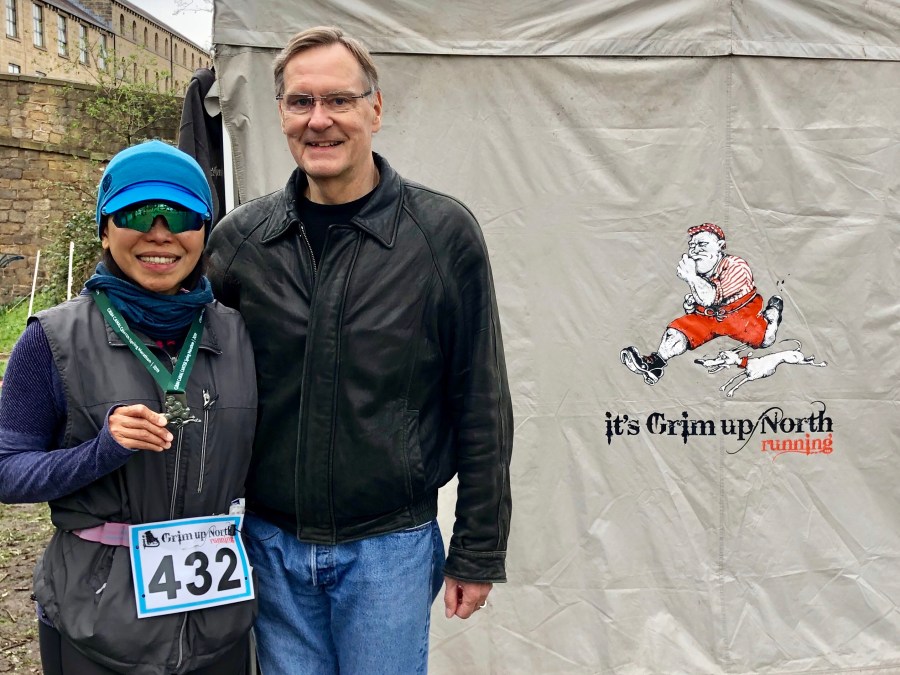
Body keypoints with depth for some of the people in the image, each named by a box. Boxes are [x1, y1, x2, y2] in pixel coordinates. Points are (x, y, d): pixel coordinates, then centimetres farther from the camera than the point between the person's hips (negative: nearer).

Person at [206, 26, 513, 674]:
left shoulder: (443, 232, -9)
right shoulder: (240, 237, -1)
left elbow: (481, 406, -5)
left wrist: (479, 552, -3)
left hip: (389, 547, -2)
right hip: (271, 545, 3)